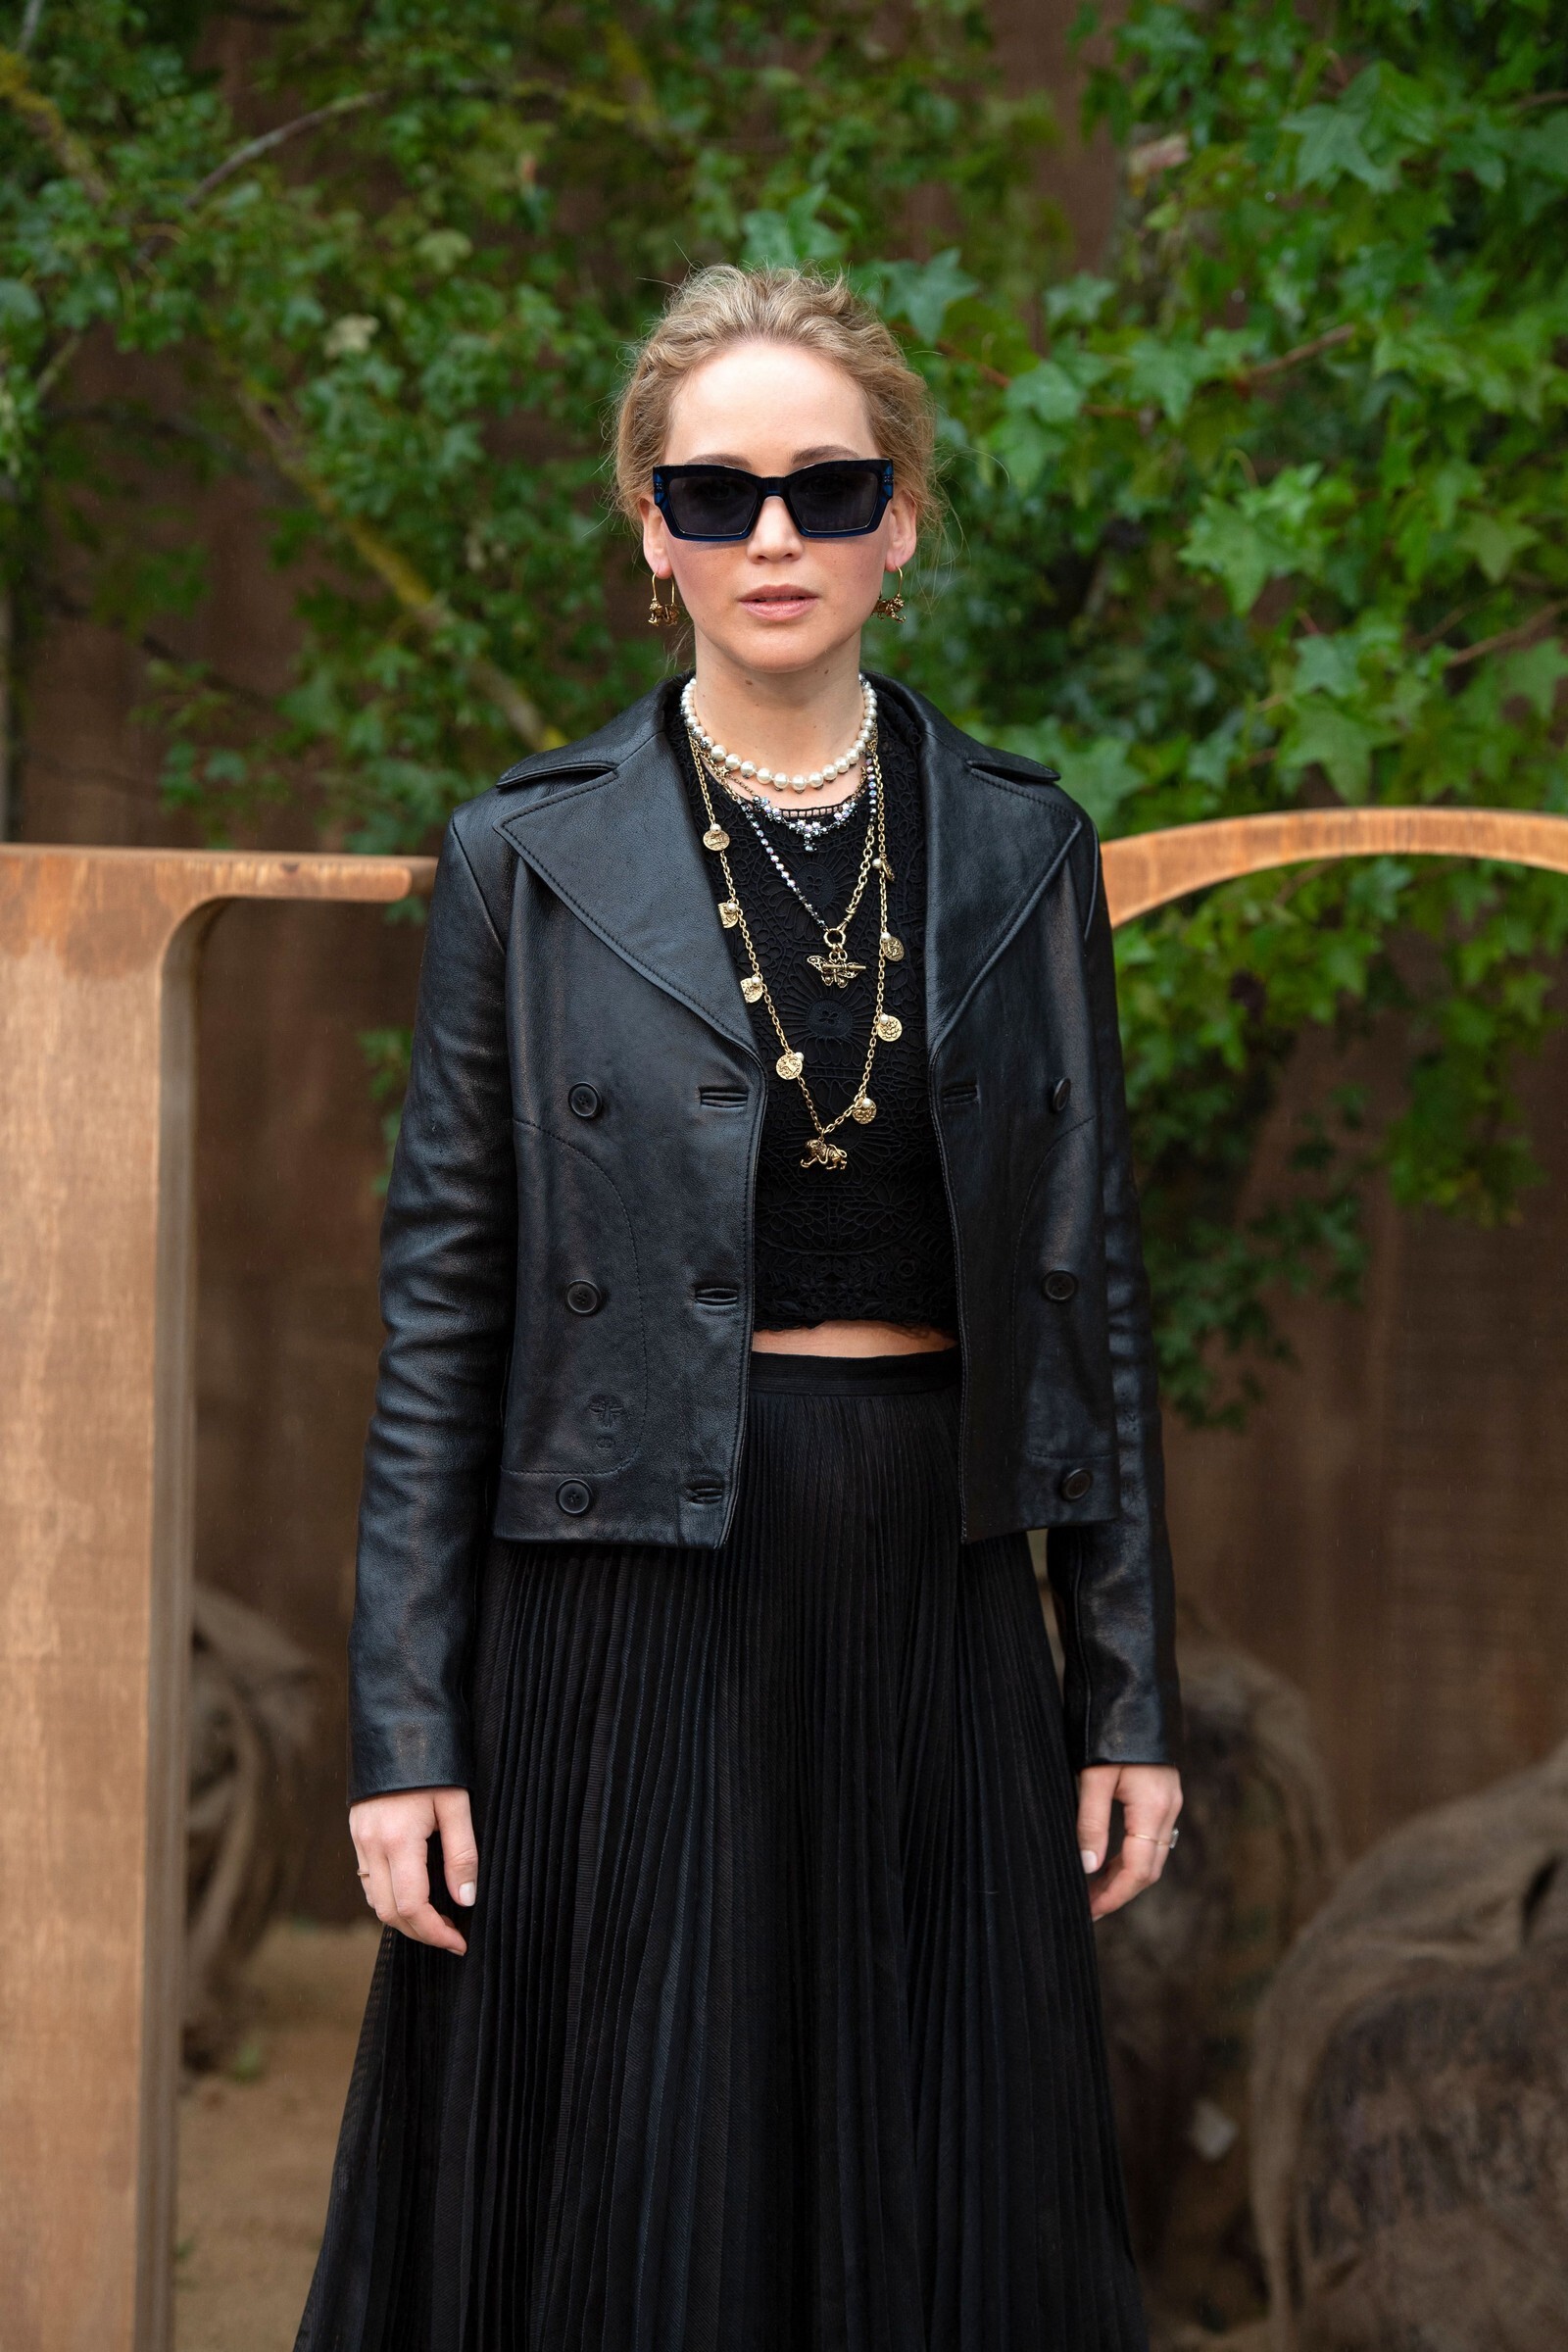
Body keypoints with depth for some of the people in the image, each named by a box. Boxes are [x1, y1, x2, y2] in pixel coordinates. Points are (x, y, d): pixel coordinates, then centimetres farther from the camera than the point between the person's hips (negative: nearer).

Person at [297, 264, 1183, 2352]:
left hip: (934, 1622, 2)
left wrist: (1130, 1694, 5)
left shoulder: (1021, 851, 7)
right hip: (630, 1610, -2)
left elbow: (1091, 1284, 9)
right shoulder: (529, 856, 1)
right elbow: (439, 1302, 0)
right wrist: (405, 1731, -5)